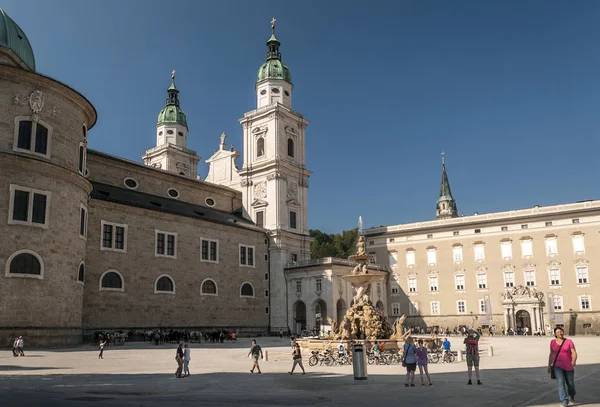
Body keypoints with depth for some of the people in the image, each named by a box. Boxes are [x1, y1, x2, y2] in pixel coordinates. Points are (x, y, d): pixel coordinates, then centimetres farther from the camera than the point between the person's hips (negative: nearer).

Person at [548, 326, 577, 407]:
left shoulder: (569, 341, -6)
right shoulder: (553, 342, 2)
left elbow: (574, 353, -14)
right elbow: (551, 354, 9)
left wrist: (573, 361, -32)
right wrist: (549, 365, 9)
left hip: (568, 366, 0)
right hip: (557, 366, 0)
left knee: (570, 383, 16)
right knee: (560, 383, -14)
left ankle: (571, 396, 45)